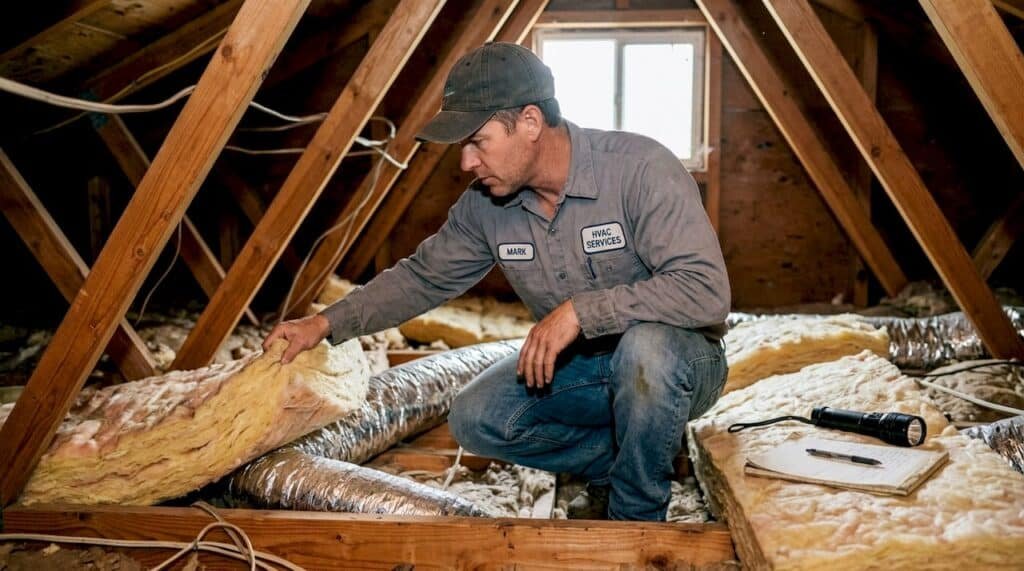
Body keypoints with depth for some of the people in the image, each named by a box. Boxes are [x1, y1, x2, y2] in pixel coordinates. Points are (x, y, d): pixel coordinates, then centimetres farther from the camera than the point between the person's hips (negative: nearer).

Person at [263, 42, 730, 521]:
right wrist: (327, 323, -1)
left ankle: (635, 516, -11)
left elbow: (706, 289, -33)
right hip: (578, 365, 5)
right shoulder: (484, 204, -7)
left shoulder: (641, 169, -25)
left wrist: (581, 311, -35)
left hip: (673, 360, -4)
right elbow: (423, 277, 6)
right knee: (475, 420, -12)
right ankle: (615, 461, 8)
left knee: (645, 347, -38)